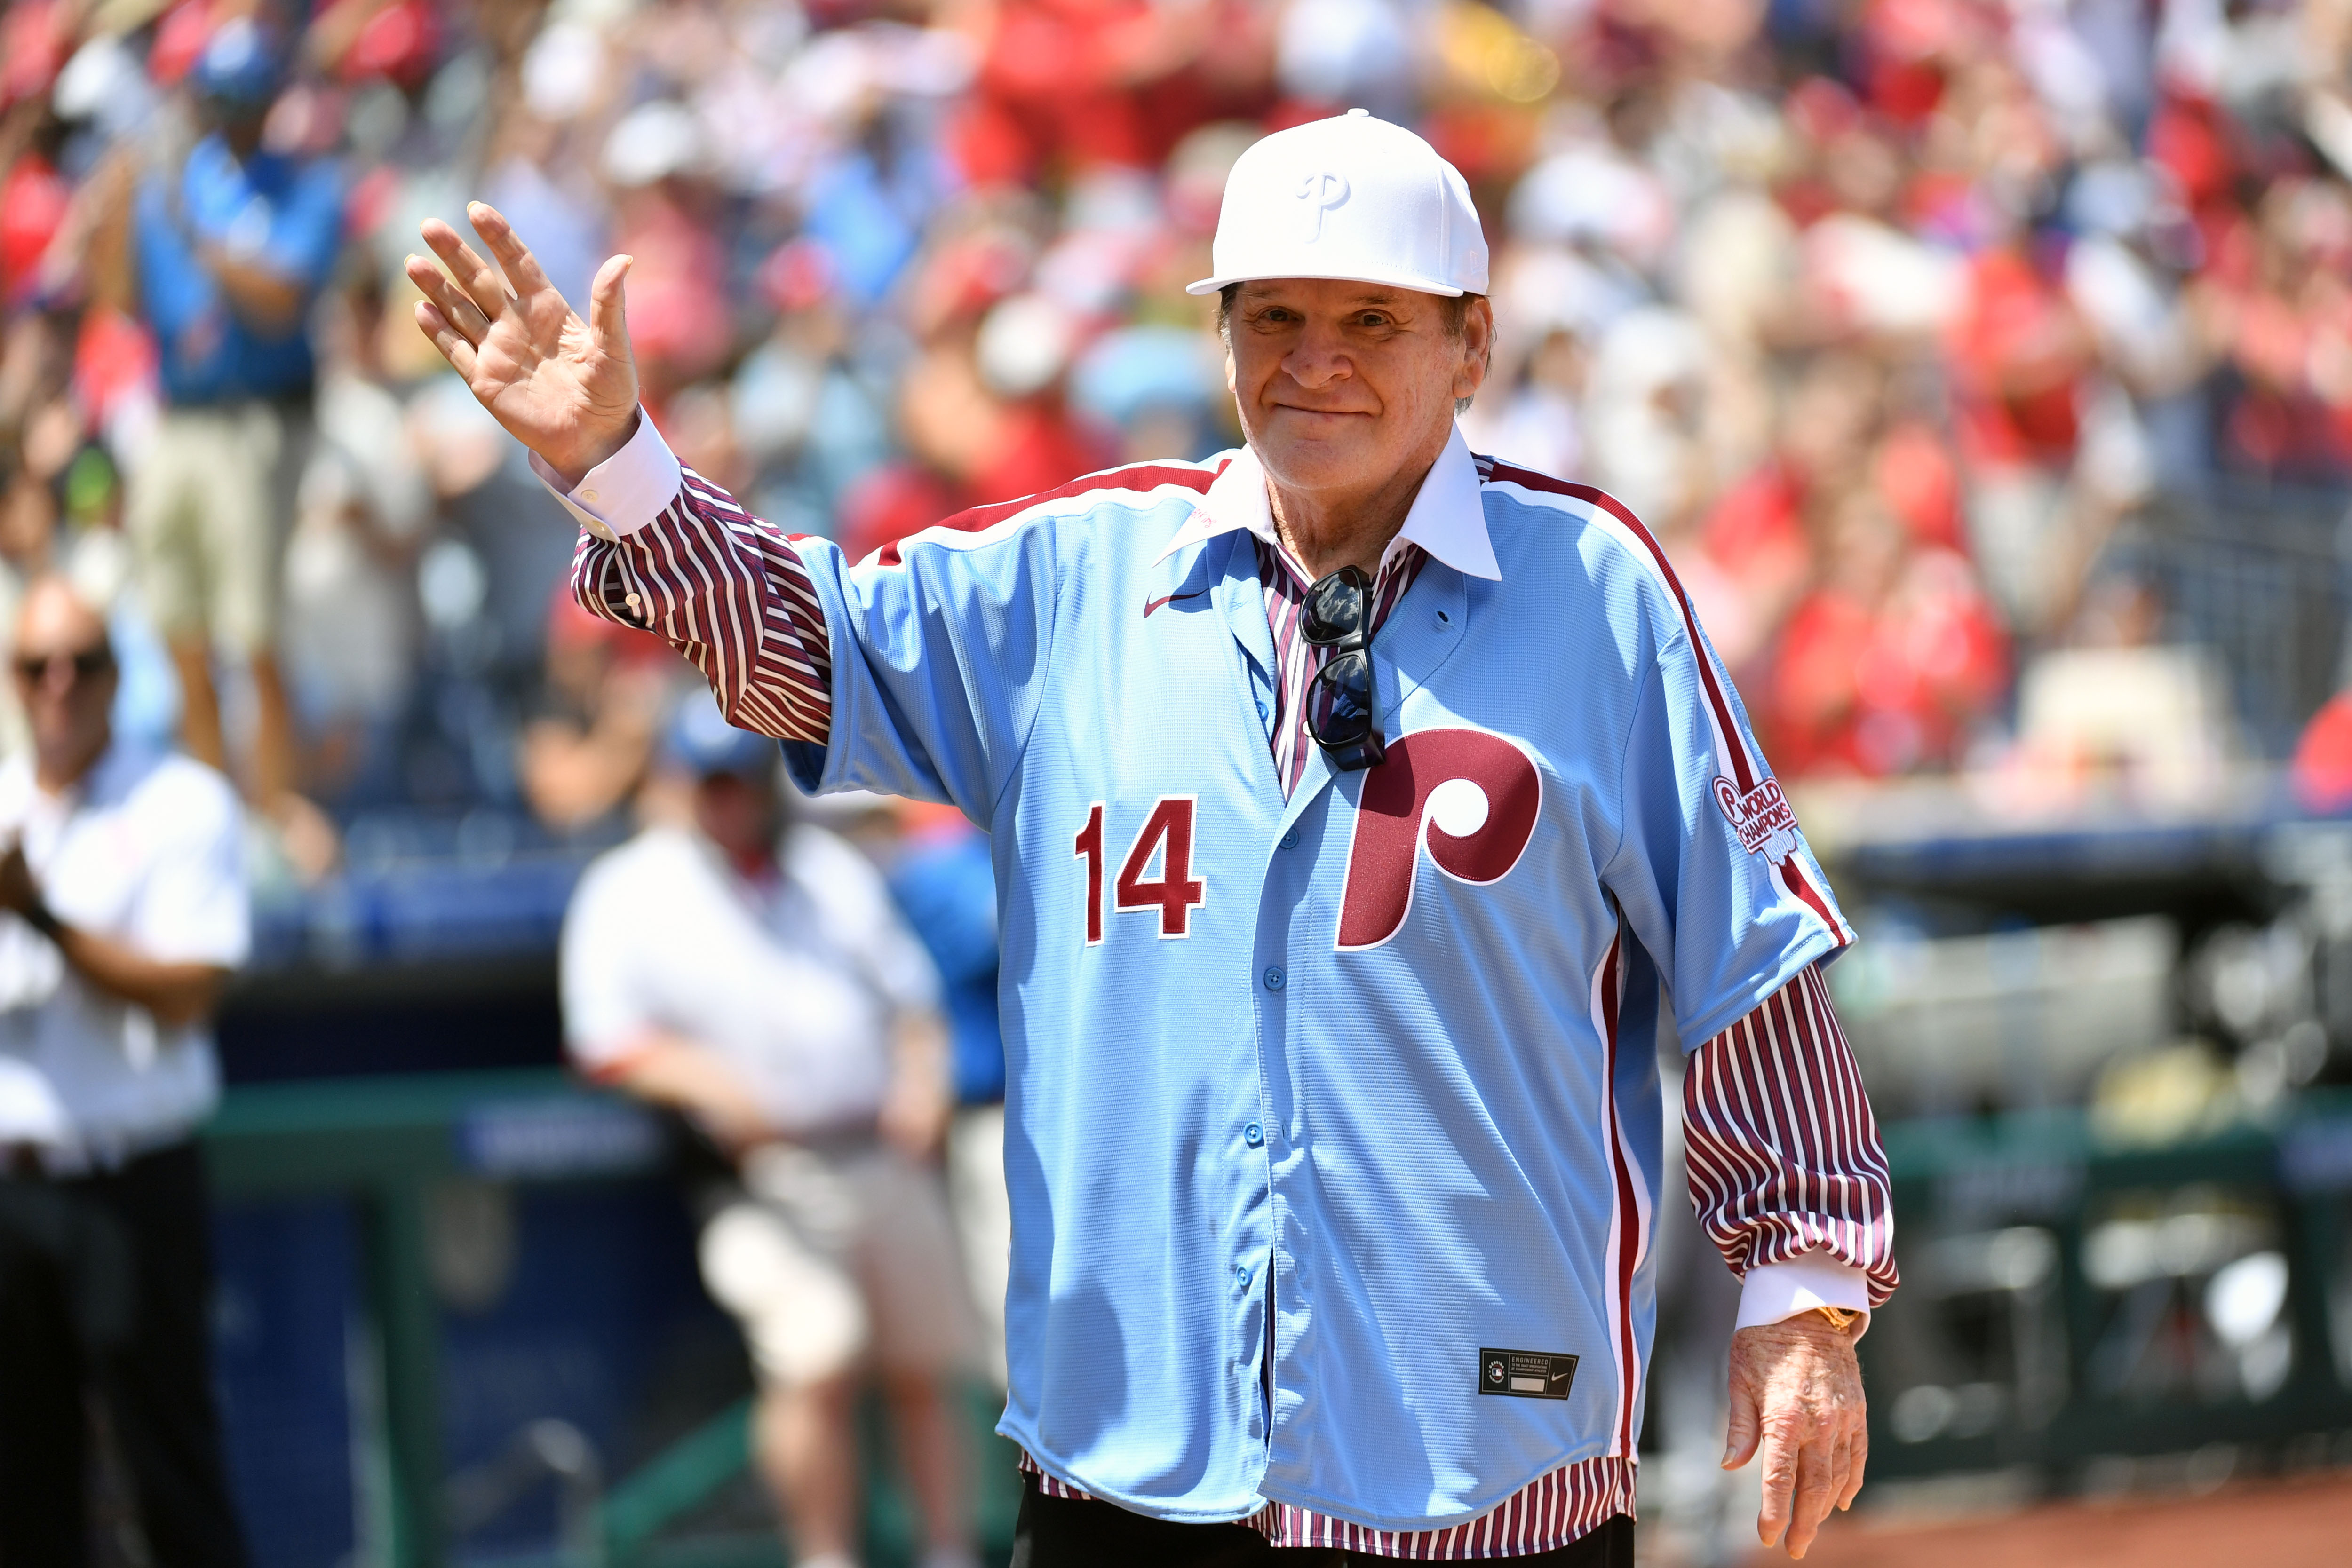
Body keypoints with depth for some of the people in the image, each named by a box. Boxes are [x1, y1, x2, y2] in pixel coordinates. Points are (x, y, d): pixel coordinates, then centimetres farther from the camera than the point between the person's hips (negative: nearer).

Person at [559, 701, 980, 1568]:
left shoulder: (831, 869, 19)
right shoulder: (628, 893, 6)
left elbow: (910, 992, 21)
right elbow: (605, 1041, 0)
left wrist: (922, 1081, 1)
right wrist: (700, 1079, -17)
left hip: (886, 1156, 5)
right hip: (766, 1168, -4)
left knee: (924, 1370, 5)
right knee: (815, 1366, -21)